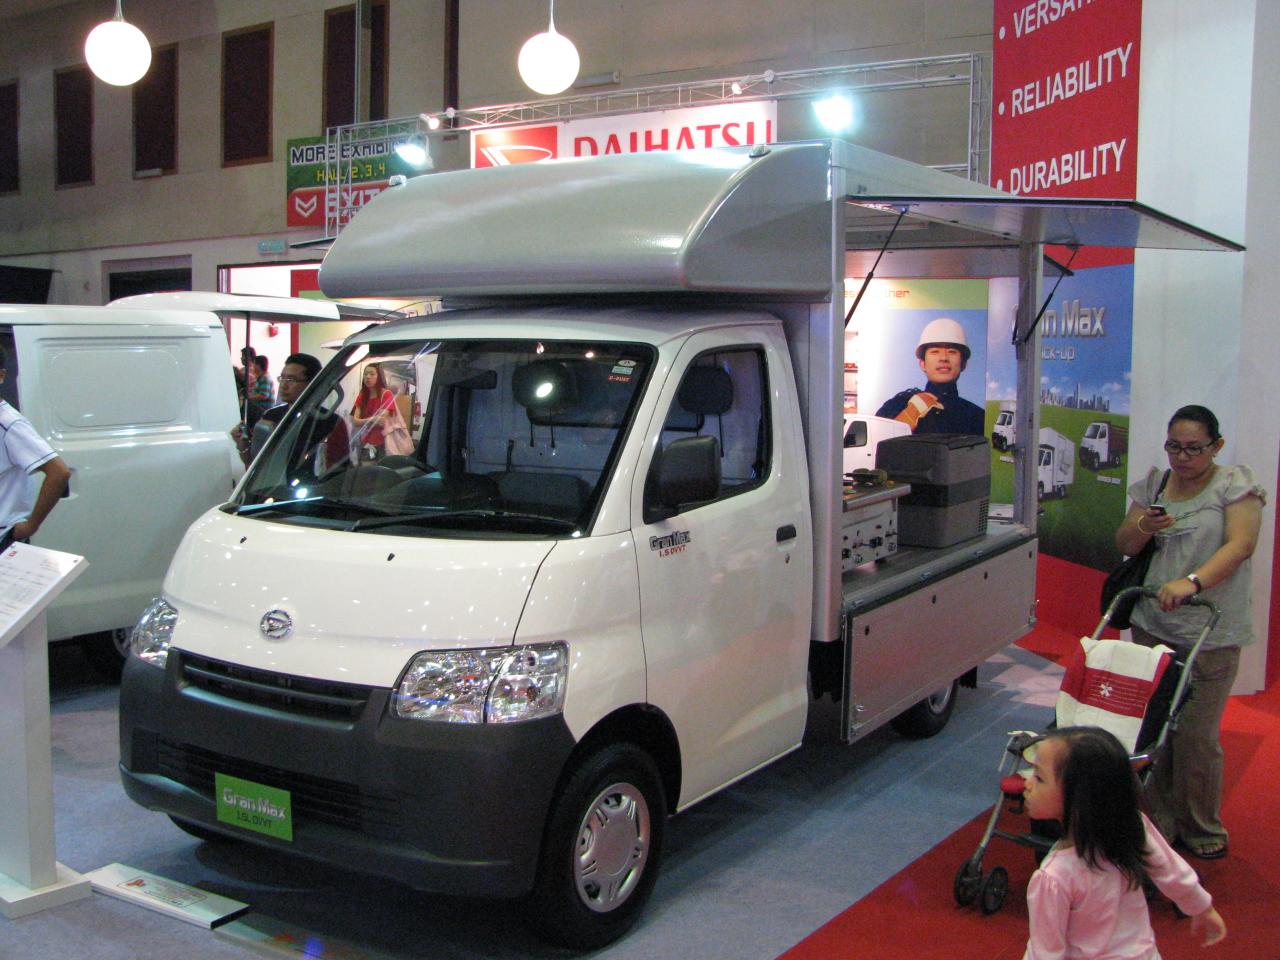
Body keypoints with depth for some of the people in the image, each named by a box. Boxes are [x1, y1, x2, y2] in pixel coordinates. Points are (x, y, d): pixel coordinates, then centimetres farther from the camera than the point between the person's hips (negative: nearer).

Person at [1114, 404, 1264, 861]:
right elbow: (1124, 545, 12)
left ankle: (1201, 830, 18)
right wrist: (1142, 527, -11)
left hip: (1209, 636, -4)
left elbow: (1241, 544, -16)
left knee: (1195, 736, 0)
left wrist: (1191, 582, -31)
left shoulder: (1235, 484, -3)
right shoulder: (1153, 484, 11)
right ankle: (1157, 824, 18)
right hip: (1152, 626, 4)